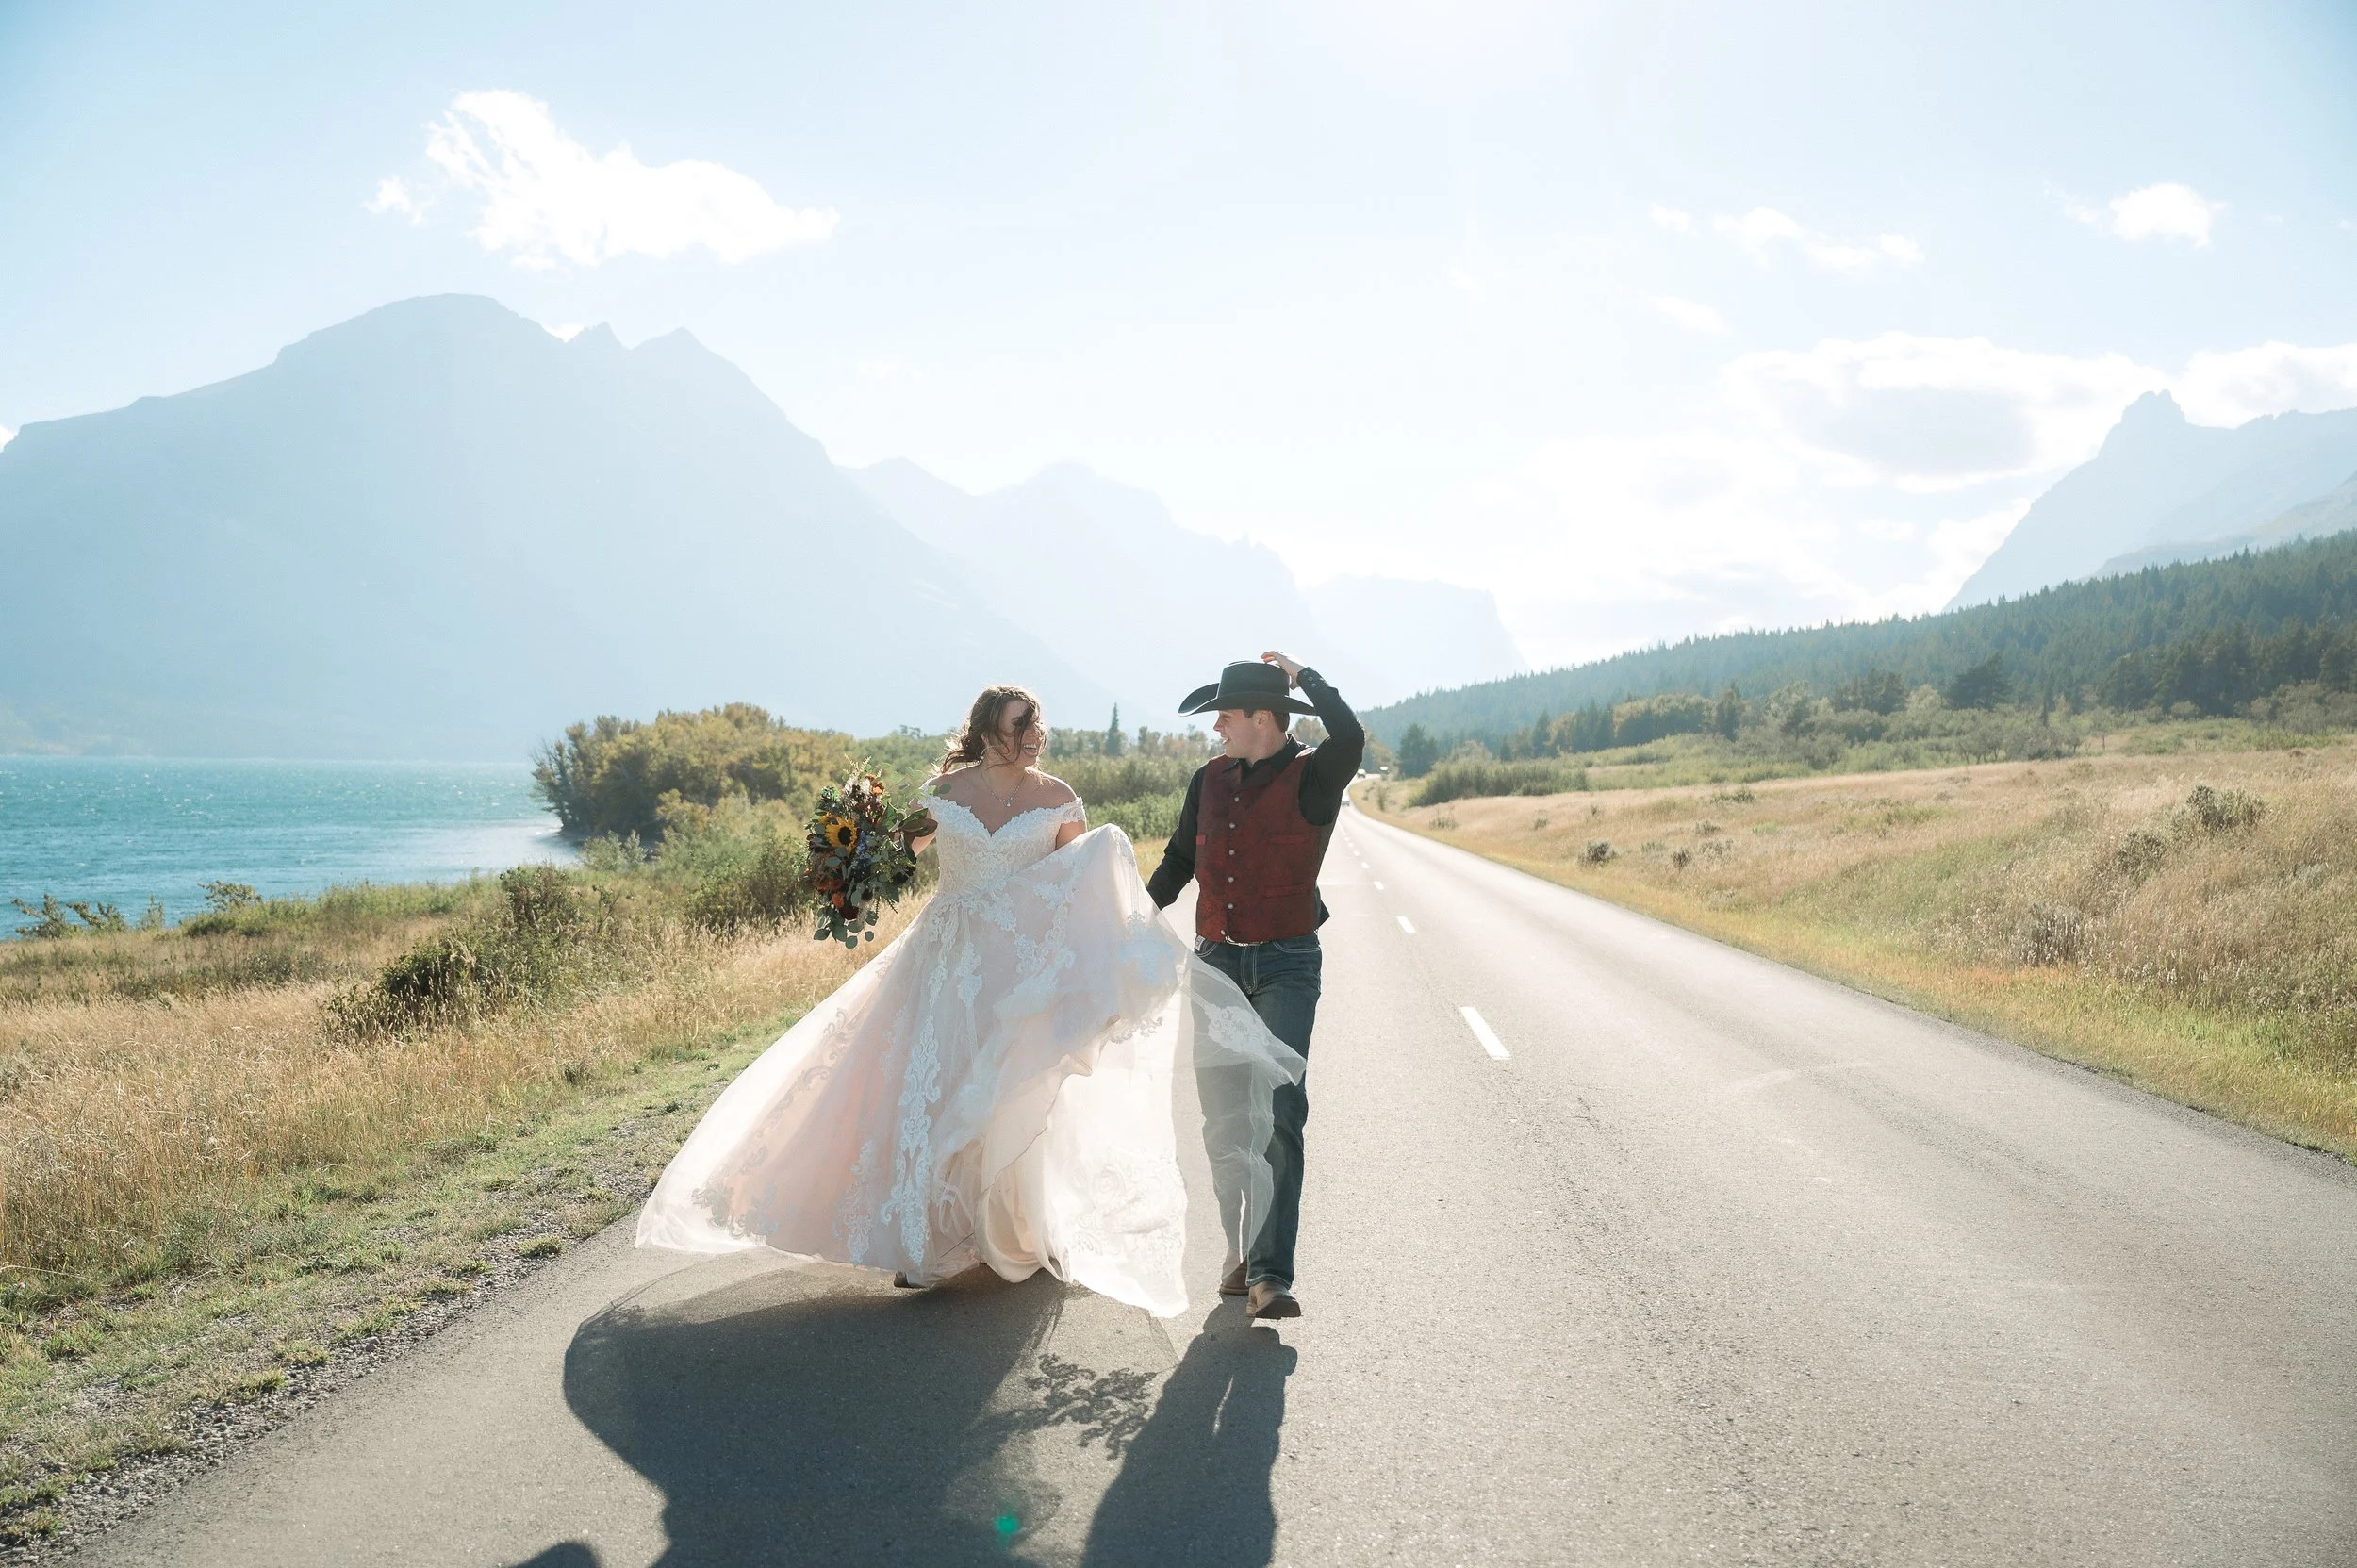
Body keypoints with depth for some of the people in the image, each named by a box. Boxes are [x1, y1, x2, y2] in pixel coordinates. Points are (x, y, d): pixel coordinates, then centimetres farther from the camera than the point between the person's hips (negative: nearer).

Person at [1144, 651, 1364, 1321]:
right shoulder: (1210, 779, 10)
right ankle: (1243, 1250, 21)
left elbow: (1350, 739, -28)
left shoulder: (1310, 776, -6)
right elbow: (1180, 859, 21)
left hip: (1285, 966, -5)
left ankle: (1271, 1275, -16)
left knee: (1279, 1113, -14)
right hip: (1215, 962, 5)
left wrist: (1301, 675, -16)